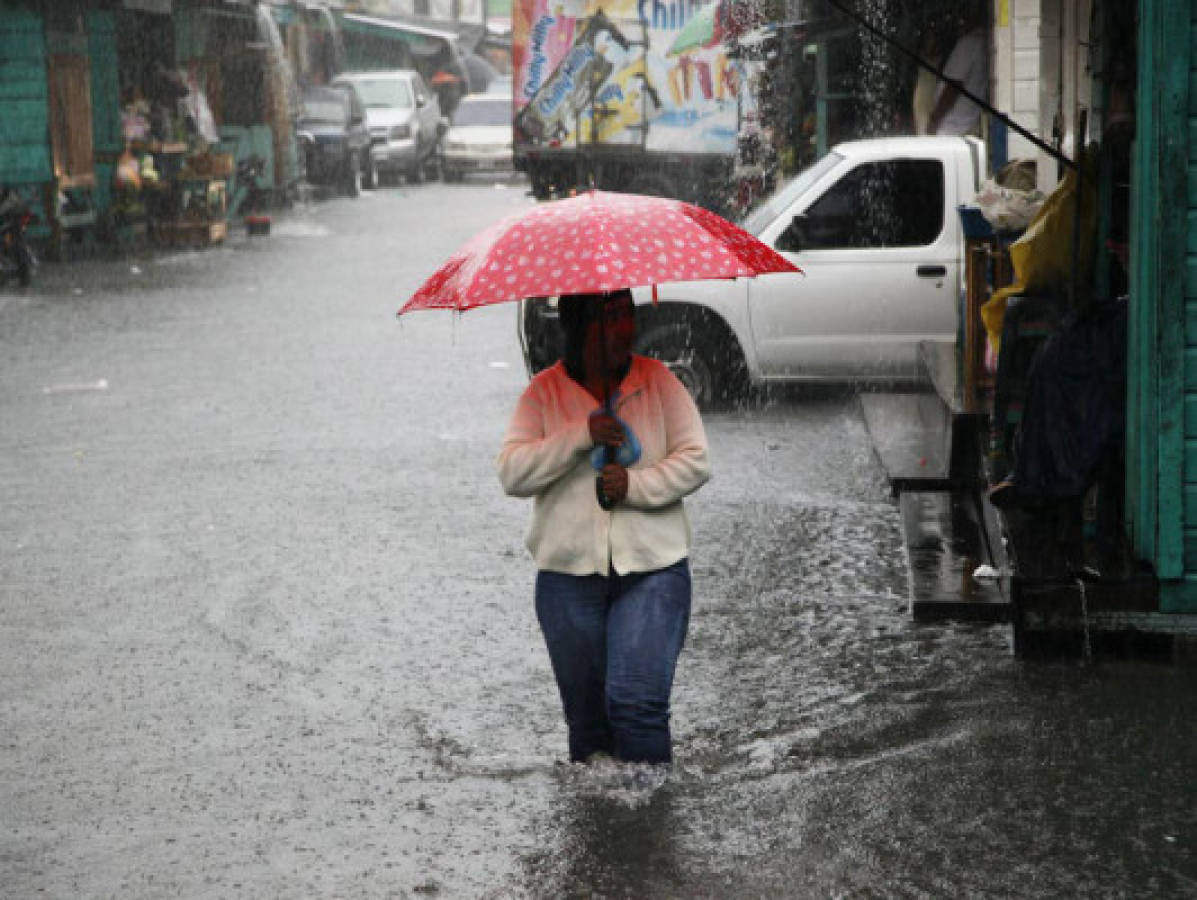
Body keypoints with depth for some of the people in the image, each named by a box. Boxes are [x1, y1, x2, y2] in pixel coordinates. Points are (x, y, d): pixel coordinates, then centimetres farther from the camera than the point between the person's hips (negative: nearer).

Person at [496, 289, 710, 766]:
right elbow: (512, 473, -6)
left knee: (636, 703, -14)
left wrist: (635, 485, -15)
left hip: (652, 569, -1)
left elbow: (695, 460, 1)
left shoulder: (657, 379, 4)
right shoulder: (545, 391, 4)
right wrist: (581, 435, -16)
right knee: (586, 714, 8)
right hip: (569, 571, 1)